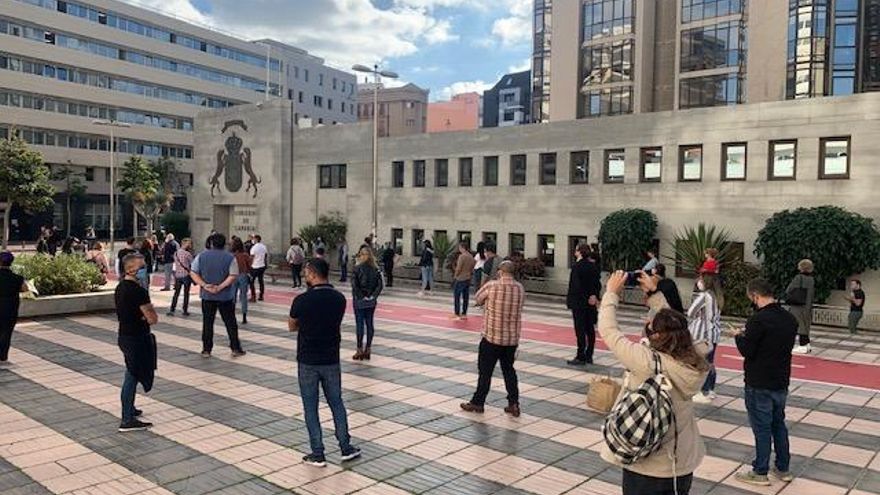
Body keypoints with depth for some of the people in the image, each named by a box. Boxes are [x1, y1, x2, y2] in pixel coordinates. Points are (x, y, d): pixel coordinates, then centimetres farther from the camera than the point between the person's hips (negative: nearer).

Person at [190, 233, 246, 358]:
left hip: (207, 296, 2)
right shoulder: (230, 258, -5)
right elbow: (233, 276, -14)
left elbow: (193, 273, -3)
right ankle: (235, 349, 9)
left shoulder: (201, 256, 3)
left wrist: (204, 285, -10)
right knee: (230, 323, 6)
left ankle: (206, 350, 12)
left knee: (207, 323, 9)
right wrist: (220, 287, -14)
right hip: (226, 296, -2)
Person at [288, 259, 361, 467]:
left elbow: (292, 326, 0)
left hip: (308, 361, -3)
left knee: (310, 407, 8)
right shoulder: (339, 299, -4)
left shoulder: (302, 300, -16)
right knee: (336, 403, 17)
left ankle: (317, 454, 13)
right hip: (331, 360, 4)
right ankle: (346, 448, 22)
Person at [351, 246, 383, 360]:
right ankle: (367, 350, 15)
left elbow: (354, 286, -16)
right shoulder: (375, 270, 1)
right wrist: (373, 296, -2)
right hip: (371, 302, 4)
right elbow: (379, 285, -3)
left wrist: (362, 297, -9)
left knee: (359, 324, 3)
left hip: (359, 301, -4)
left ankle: (360, 350, 6)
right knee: (370, 324, 9)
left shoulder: (357, 268, -11)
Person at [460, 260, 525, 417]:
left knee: (485, 371, 7)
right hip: (512, 338, 4)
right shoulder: (520, 288, -1)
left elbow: (478, 298, 2)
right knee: (509, 370, 16)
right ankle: (514, 404, 14)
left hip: (492, 336, -4)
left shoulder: (492, 285, -14)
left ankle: (478, 402, 18)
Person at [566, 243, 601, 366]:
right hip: (591, 302, 7)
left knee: (580, 330, -3)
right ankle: (589, 356, 17)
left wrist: (569, 299, -11)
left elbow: (575, 285, -16)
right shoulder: (593, 266, 8)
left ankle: (581, 357, -2)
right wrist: (594, 296, 5)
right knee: (590, 329, 10)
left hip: (579, 302, -7)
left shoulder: (577, 266, -13)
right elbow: (597, 284, 8)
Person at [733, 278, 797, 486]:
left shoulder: (758, 319, -22)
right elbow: (785, 344, 13)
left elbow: (746, 351, -20)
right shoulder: (790, 318, 3)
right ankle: (783, 468, 29)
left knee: (761, 427, 3)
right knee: (779, 424, 19)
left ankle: (760, 472, 14)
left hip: (759, 384, -7)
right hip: (781, 381, 7)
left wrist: (739, 336, -1)